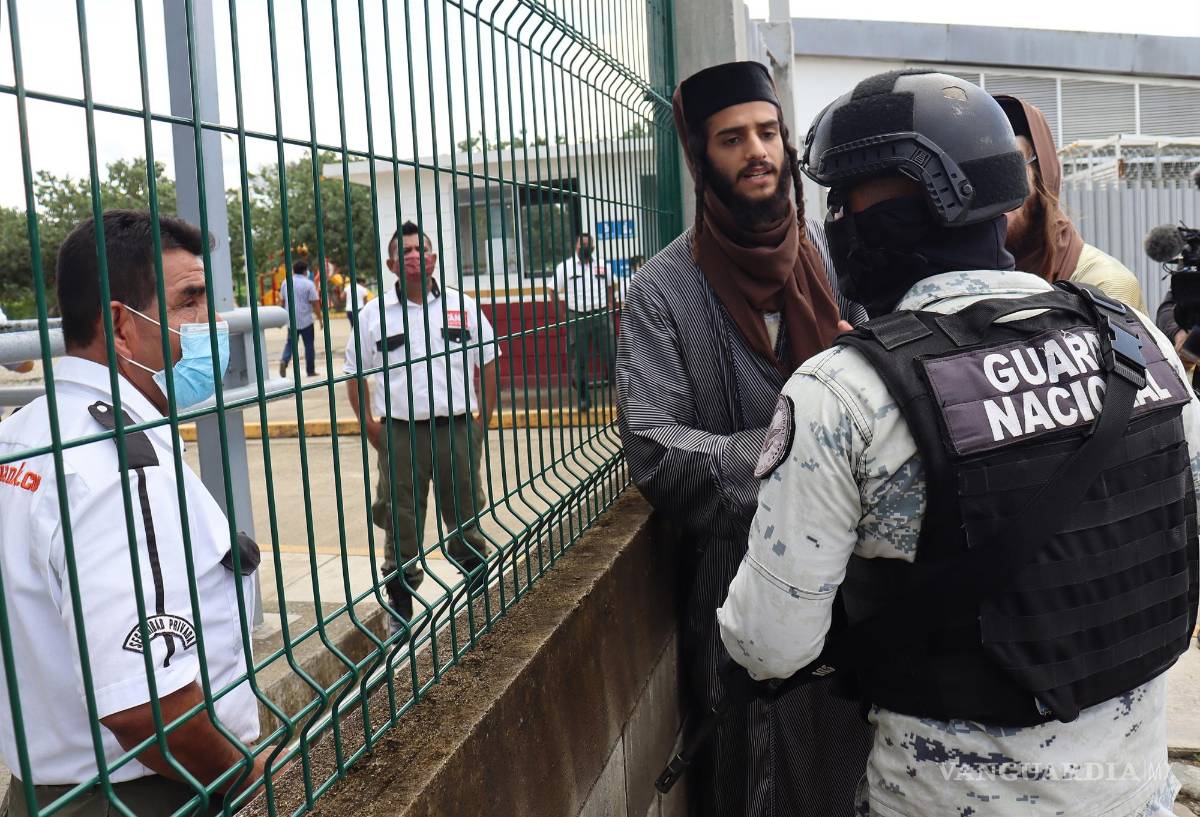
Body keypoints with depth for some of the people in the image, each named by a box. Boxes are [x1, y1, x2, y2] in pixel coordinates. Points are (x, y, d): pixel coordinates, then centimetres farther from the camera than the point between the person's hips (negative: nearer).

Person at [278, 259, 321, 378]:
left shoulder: (285, 282, 5)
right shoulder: (308, 284, -8)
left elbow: (281, 301, 11)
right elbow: (315, 303, -10)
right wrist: (320, 318, -1)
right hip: (306, 320, -4)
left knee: (290, 343, 14)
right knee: (309, 345, 6)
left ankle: (284, 360, -13)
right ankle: (311, 371, 9)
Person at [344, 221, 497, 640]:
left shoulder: (463, 306, 6)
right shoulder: (374, 315, 3)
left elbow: (487, 364, 11)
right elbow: (354, 375, 9)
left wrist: (483, 418, 6)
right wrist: (370, 427, 3)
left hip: (457, 428, 1)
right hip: (400, 433, -1)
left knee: (466, 516, 11)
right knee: (401, 526, 5)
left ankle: (480, 590, 28)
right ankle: (400, 610, 17)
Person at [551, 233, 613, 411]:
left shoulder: (602, 265, 8)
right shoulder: (565, 267, 0)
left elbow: (609, 286, 24)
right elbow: (554, 292, 4)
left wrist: (609, 305, 10)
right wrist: (563, 314, -3)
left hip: (601, 316, 2)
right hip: (577, 318, -1)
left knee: (610, 354, 1)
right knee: (580, 360, 3)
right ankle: (583, 398, 11)